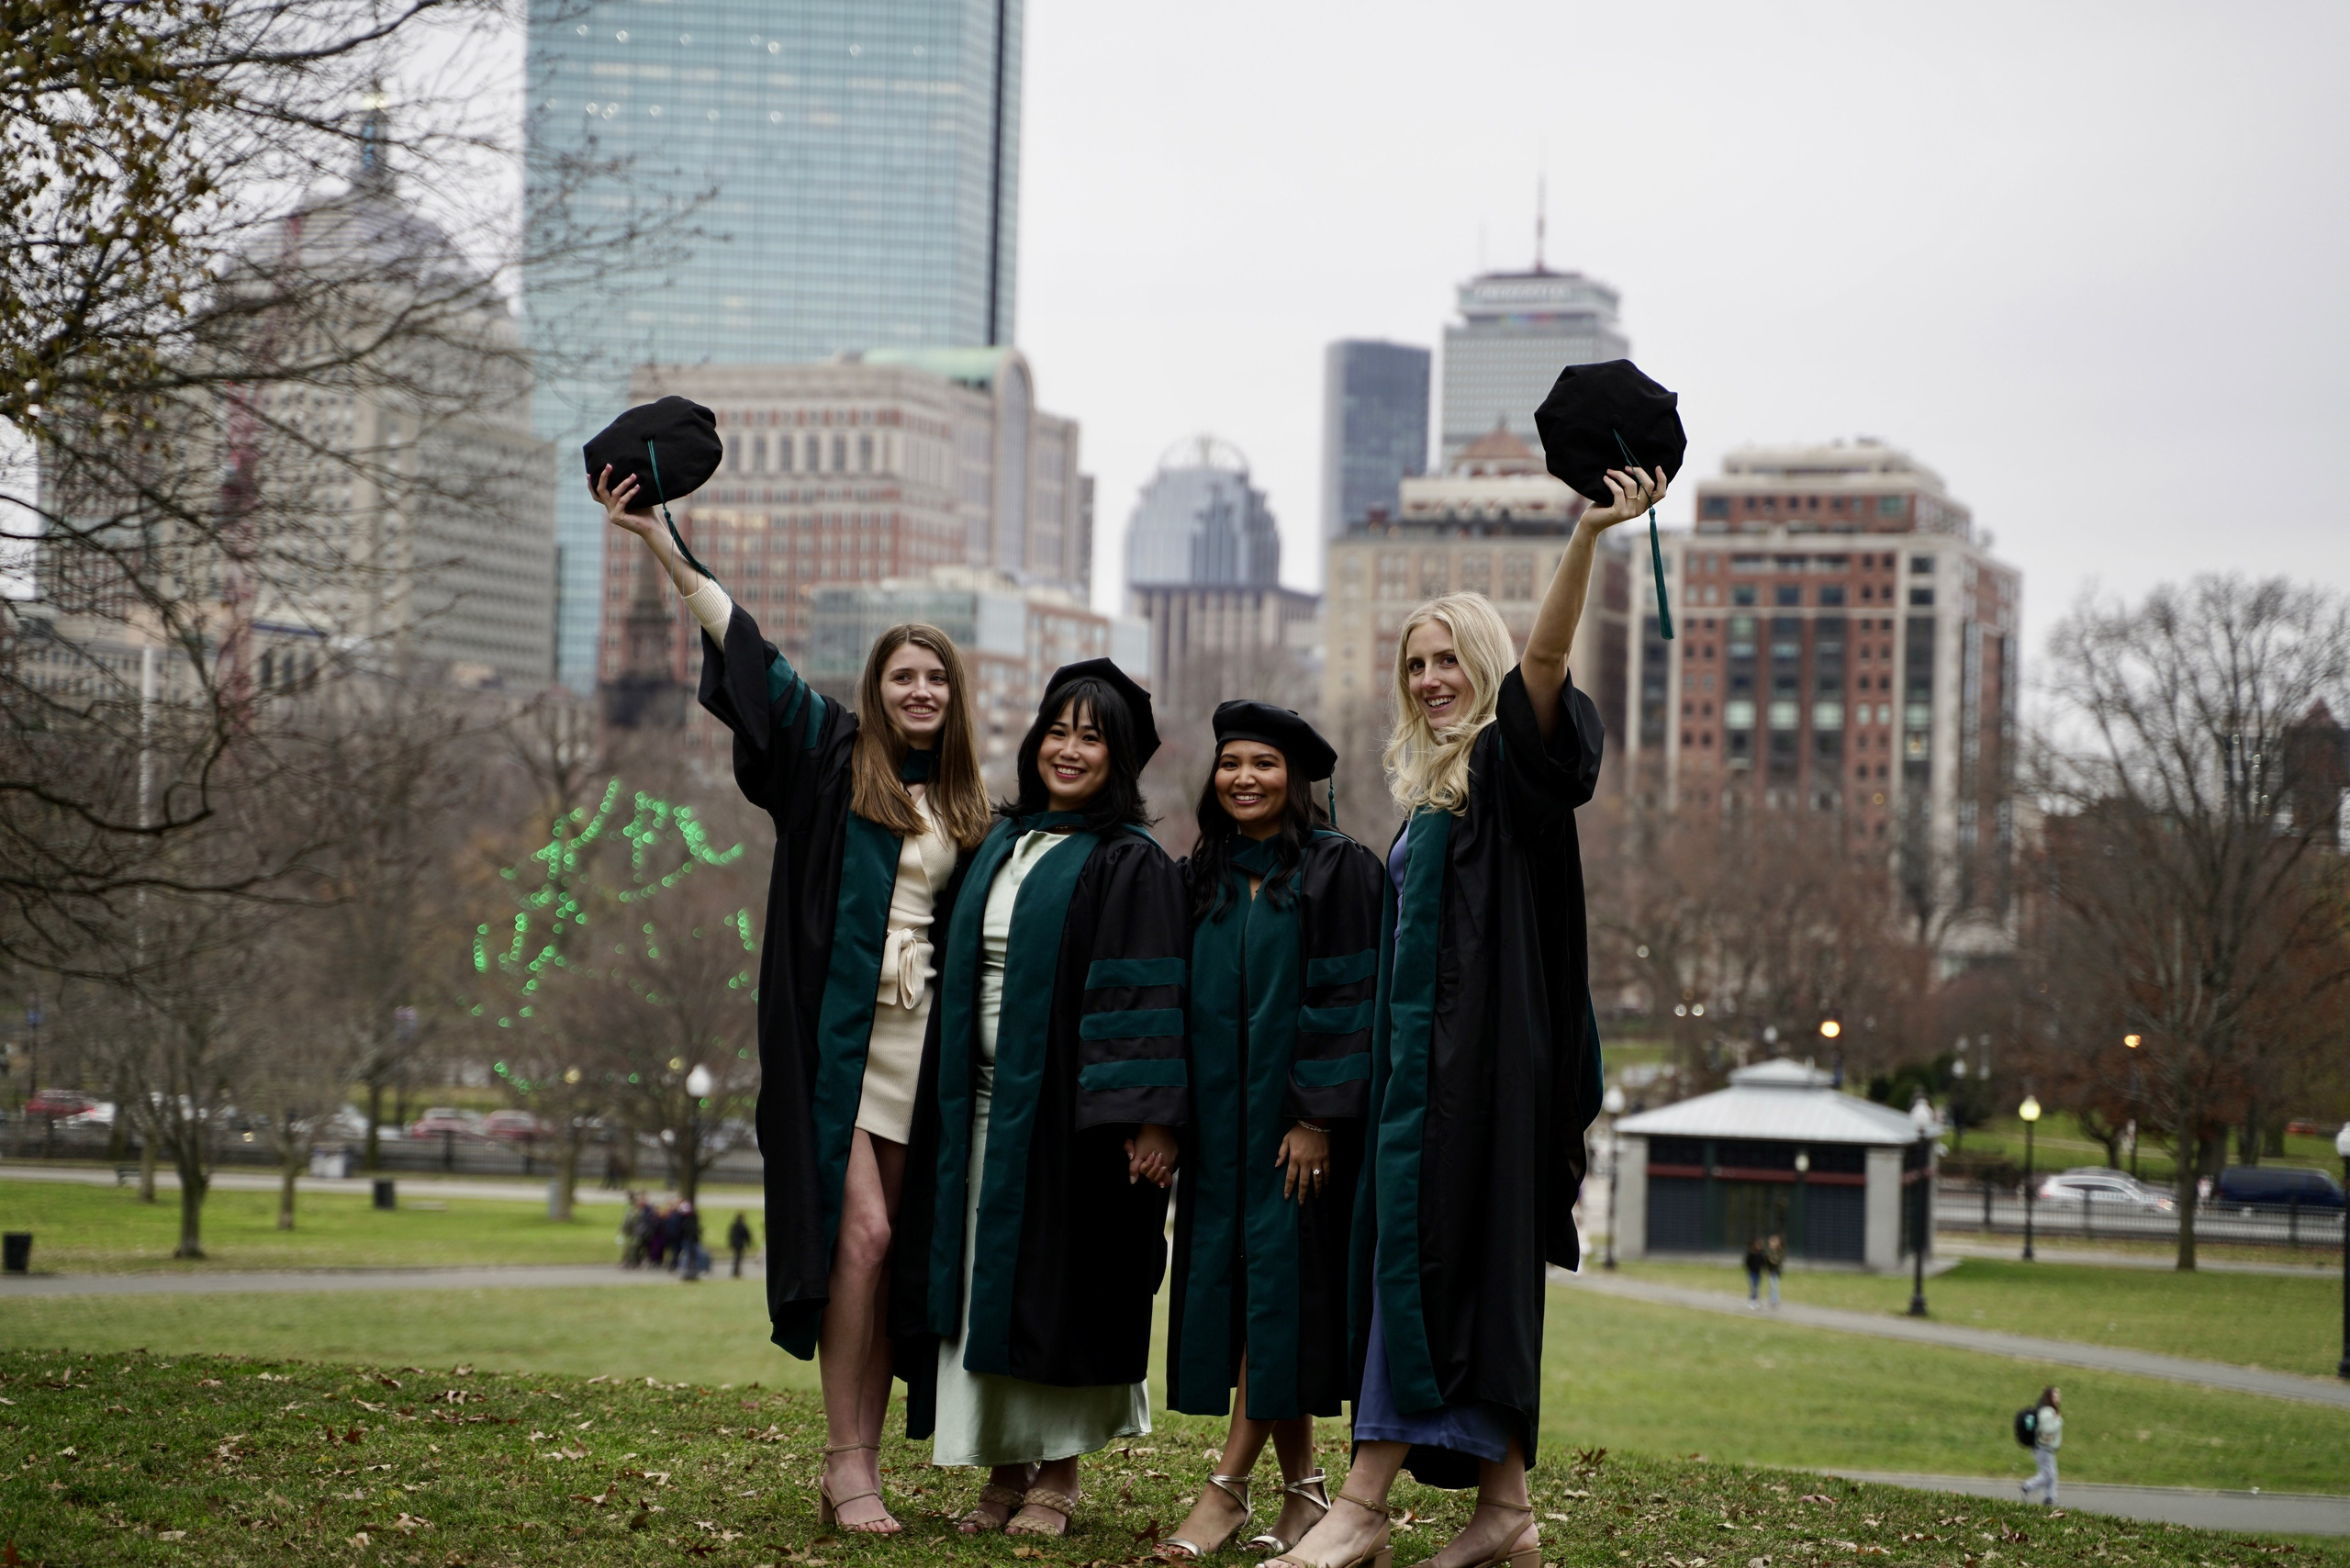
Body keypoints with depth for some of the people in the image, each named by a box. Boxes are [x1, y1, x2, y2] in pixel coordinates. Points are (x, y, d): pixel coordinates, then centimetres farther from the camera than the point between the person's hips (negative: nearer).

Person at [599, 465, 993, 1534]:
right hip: (837, 1031, -5)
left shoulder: (961, 808, 16)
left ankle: (864, 1460, 8)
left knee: (886, 1249, 5)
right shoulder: (833, 756, 4)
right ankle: (846, 1460, -10)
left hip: (919, 1035, 5)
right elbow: (745, 646, -3)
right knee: (859, 1231, -14)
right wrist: (657, 539, -10)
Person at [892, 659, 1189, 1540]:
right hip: (984, 1103, 6)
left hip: (1067, 1104, -6)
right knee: (987, 1284, 6)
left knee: (1059, 1286, -1)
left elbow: (1149, 1001, -12)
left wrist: (1151, 1118, -20)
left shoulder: (1130, 866, -5)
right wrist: (947, 1098, 13)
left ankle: (1059, 1475, 9)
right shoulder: (1002, 846, 14)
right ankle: (1006, 1469, 13)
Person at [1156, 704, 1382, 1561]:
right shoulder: (1201, 878, 11)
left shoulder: (1338, 869, -5)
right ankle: (1301, 1486, 11)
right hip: (1218, 1118, 6)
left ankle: (1227, 1489, -7)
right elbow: (1178, 1003, 14)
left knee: (1278, 1286, -8)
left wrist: (1319, 1117, -17)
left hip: (1297, 1116, -6)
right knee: (1226, 1284, 3)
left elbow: (1348, 998, -10)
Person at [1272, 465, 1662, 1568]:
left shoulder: (1509, 765, -4)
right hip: (1422, 1054, 9)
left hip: (1480, 1052, -9)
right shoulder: (1429, 791, 21)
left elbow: (1543, 660, -24)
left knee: (1429, 1247, -11)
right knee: (1472, 1268, 7)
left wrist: (1588, 538, -39)